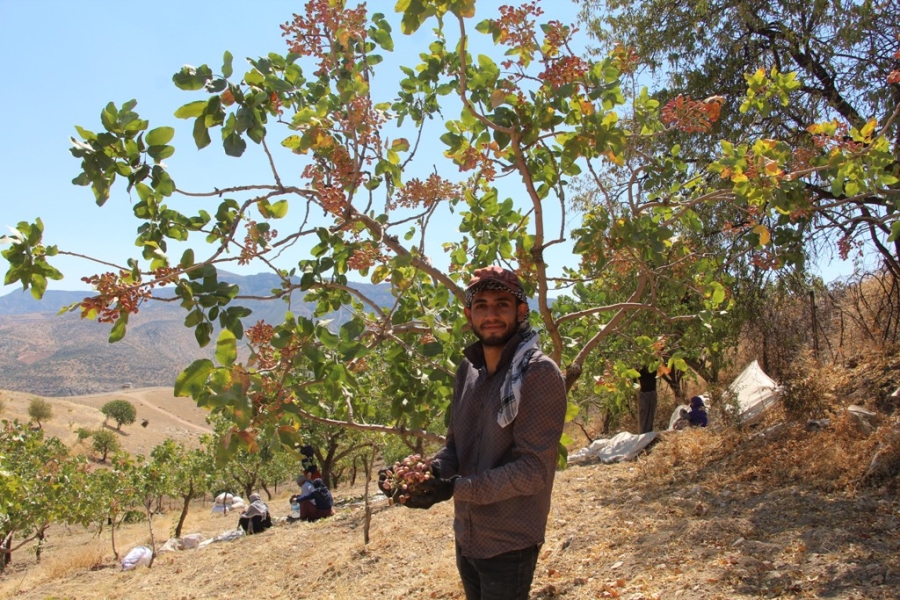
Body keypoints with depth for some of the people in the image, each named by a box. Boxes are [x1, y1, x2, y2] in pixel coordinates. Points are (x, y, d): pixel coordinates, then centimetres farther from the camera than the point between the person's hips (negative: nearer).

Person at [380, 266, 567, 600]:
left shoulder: (540, 374, -19)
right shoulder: (468, 369, 3)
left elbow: (532, 468, -23)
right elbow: (456, 445, 8)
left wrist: (456, 488, -29)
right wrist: (425, 473, -13)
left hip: (509, 545, -6)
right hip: (465, 536, 7)